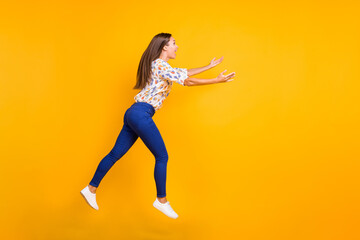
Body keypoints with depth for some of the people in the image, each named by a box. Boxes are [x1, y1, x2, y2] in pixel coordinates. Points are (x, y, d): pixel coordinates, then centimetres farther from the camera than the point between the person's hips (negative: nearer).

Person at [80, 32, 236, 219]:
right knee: (162, 157, -2)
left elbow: (185, 73, 28)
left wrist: (209, 66, 32)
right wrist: (216, 80, -3)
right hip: (141, 114, -10)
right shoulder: (160, 65, -8)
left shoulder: (160, 66, 22)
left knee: (116, 154, 13)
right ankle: (161, 200, 7)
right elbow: (188, 81, -10)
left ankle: (91, 189, 20)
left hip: (133, 114, 10)